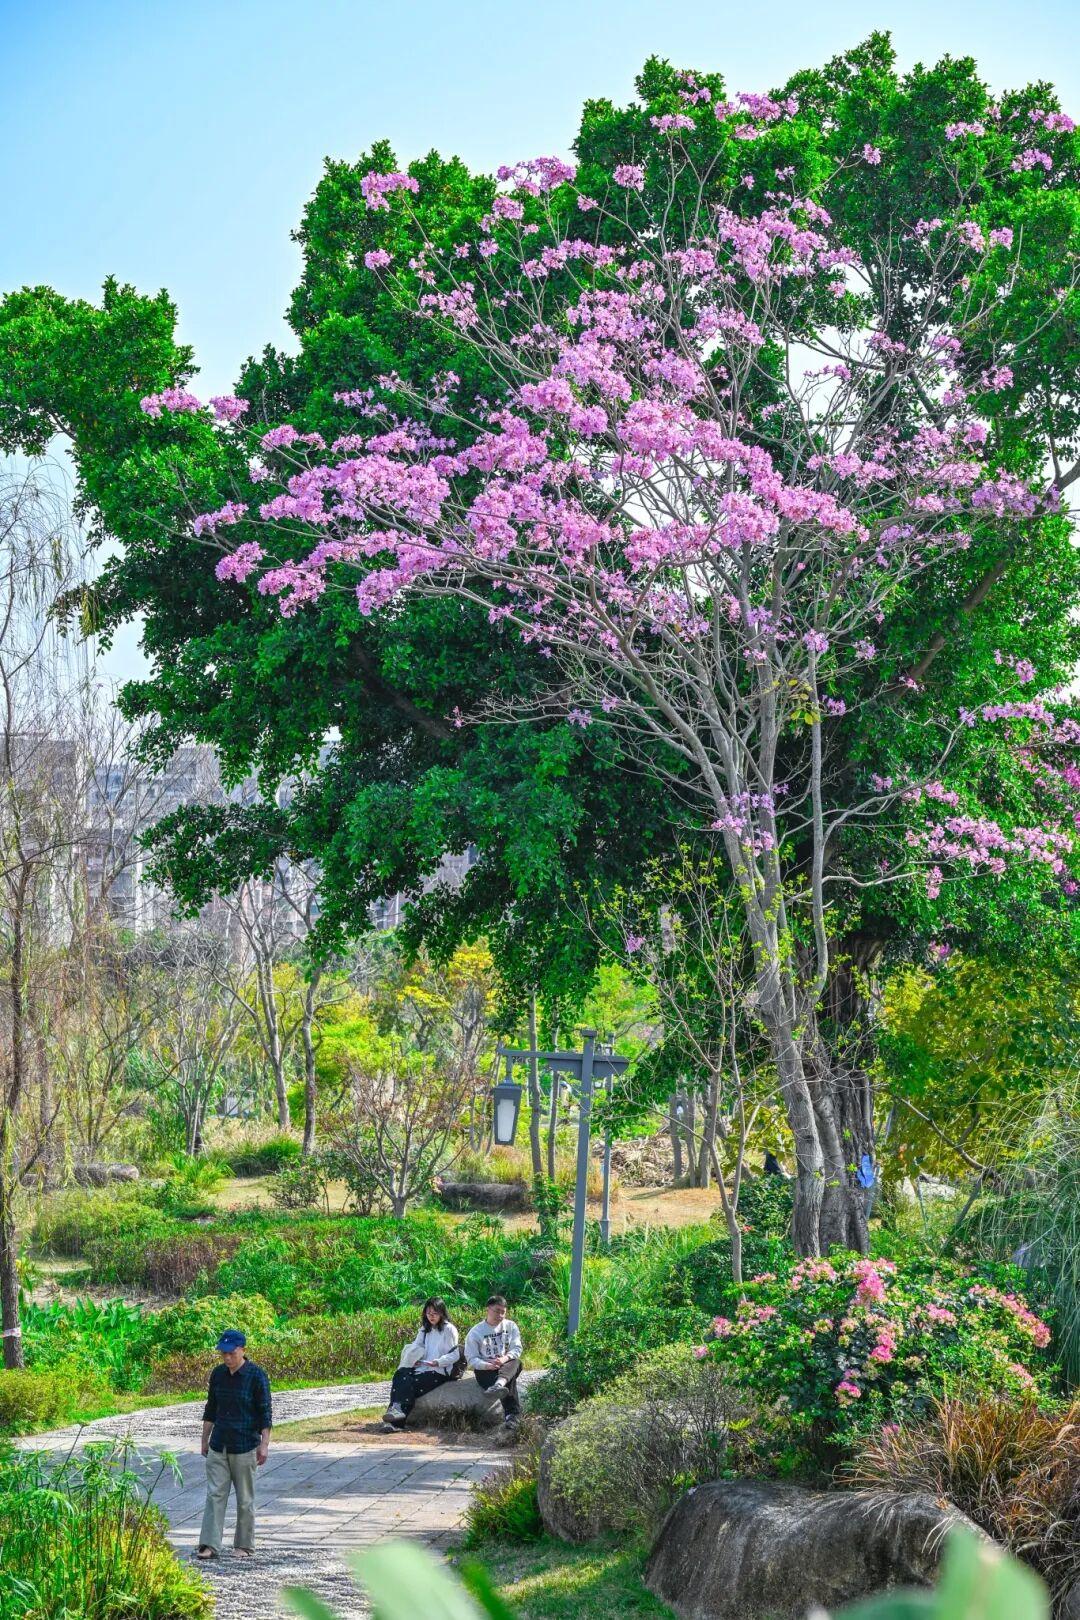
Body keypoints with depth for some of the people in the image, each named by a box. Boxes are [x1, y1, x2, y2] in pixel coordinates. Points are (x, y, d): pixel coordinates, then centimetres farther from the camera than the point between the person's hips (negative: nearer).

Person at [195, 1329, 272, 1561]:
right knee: (215, 1494, -3)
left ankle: (244, 1545, 14)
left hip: (245, 1447, -4)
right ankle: (210, 1545, -4)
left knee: (245, 1499, 4)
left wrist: (264, 1444, -13)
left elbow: (265, 1412, -8)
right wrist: (205, 1439, 14)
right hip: (218, 1446, 4)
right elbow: (211, 1408, 15)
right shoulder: (218, 1374, 6)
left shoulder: (256, 1376, -9)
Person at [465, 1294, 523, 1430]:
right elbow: (472, 1359, -5)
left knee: (516, 1362, -36)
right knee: (509, 1380, -36)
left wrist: (504, 1359, -24)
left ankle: (498, 1385, -67)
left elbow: (517, 1349, -1)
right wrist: (488, 1365, -25)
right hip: (484, 1370, -2)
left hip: (508, 1366, 2)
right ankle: (512, 1414, -55)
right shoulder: (475, 1332, 1)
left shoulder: (511, 1326, 10)